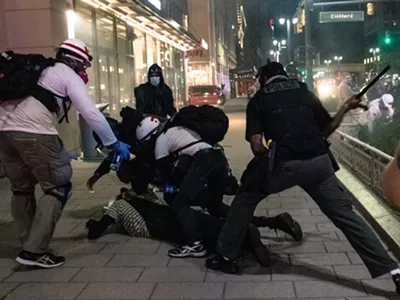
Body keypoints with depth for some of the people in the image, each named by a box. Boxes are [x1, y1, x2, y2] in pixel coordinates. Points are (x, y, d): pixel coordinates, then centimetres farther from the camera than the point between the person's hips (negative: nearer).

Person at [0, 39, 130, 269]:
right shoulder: (69, 76, 7)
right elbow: (91, 113, -2)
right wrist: (114, 144, 5)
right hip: (35, 133, -7)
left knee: (22, 189, 21)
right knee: (59, 189, 4)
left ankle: (29, 246, 27)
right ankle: (34, 251, -1)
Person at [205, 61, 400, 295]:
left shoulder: (259, 100, 13)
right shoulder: (304, 92, 19)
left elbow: (257, 146, 2)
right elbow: (327, 129, 21)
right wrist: (346, 108, 36)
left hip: (284, 164, -2)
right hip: (319, 161, 3)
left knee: (246, 199, 20)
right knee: (345, 214, 9)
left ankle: (227, 257, 22)